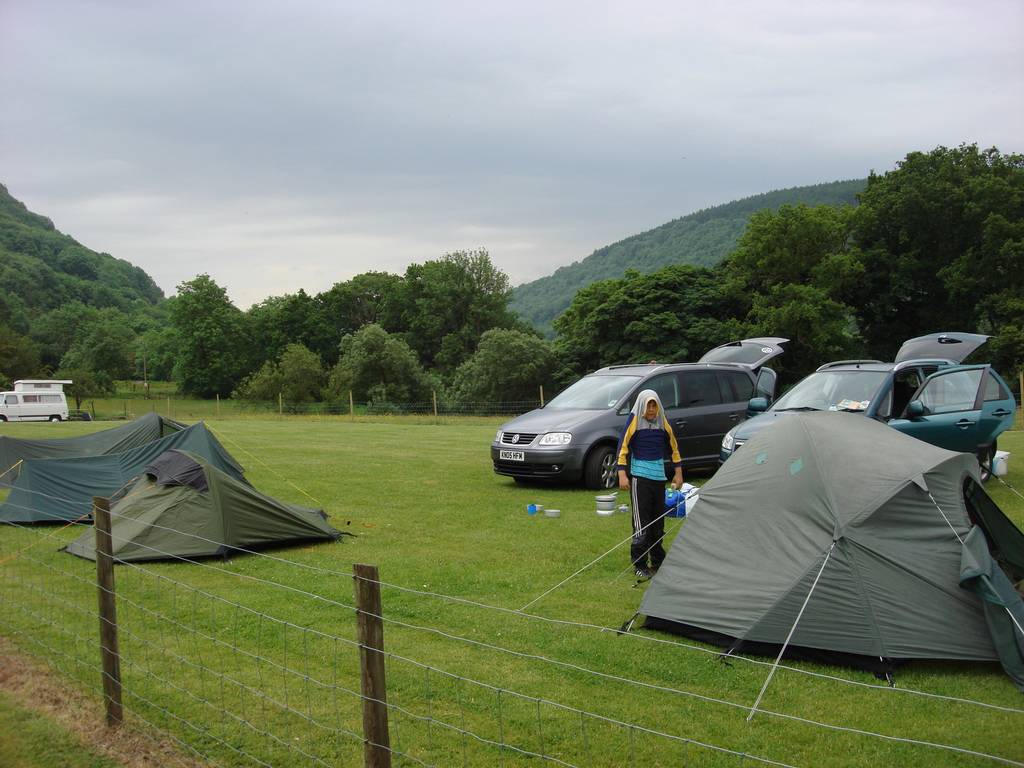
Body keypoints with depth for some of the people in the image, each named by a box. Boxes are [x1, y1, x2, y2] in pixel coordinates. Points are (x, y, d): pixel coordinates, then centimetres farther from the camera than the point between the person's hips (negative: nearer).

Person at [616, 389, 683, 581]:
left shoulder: (663, 423, 7)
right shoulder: (634, 422, -7)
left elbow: (673, 448, 17)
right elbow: (622, 448, -7)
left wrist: (678, 473, 15)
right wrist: (622, 475, -13)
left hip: (659, 477, 5)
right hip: (639, 477, -5)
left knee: (658, 522, 11)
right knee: (641, 522, -10)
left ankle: (657, 562, 21)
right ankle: (640, 566, -6)